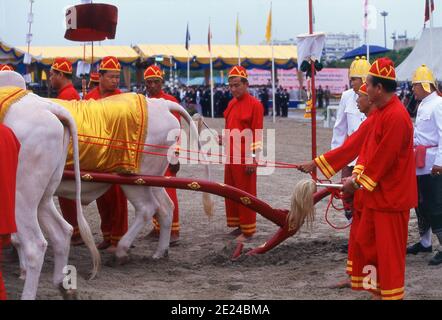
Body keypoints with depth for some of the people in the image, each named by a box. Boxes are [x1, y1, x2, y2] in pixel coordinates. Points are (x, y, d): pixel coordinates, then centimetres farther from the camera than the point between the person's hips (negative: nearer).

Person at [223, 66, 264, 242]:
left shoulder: (254, 104, -9)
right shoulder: (231, 104, 14)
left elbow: (257, 133, -13)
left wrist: (252, 158, -16)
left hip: (245, 158, -8)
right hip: (230, 157, 8)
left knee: (246, 193, -1)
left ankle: (248, 230, 8)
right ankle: (238, 226, 24)